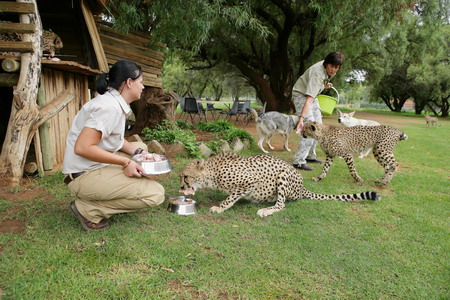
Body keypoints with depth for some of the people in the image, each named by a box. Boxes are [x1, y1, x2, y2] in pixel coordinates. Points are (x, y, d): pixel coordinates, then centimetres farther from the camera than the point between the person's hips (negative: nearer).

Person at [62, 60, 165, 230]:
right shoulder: (110, 107, -21)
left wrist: (136, 151, 0)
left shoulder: (115, 102, 8)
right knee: (155, 194, -17)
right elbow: (82, 148, -26)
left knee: (140, 147, 20)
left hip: (98, 165, 10)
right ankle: (89, 209, -6)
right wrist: (125, 162, -21)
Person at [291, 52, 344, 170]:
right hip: (301, 95, -9)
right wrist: (301, 118, -52)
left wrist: (325, 85, 2)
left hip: (312, 95, 9)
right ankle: (299, 161, -21)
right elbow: (309, 99, -44)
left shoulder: (327, 67, -9)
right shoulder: (317, 74, -34)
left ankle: (310, 156, 21)